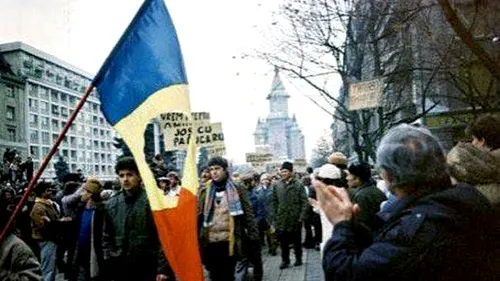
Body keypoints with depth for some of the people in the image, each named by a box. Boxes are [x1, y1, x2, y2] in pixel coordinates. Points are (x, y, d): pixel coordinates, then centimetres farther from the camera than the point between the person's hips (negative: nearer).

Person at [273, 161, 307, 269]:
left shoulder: (298, 185, -6)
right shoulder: (277, 185, 2)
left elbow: (304, 202, -7)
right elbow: (275, 202, 5)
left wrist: (301, 216, -11)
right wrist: (275, 215, 0)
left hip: (295, 219, -2)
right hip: (281, 219, 2)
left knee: (297, 240, 12)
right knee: (283, 241, 4)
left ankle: (298, 258, 28)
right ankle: (285, 260, 18)